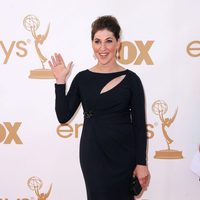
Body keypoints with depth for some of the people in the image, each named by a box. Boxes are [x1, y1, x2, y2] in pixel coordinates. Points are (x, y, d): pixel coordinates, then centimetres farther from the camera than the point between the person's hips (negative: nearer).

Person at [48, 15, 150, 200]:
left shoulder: (130, 79, -4)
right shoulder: (82, 78, 2)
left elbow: (140, 124, -3)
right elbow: (63, 116, 0)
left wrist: (142, 163, -5)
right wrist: (60, 81, -7)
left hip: (123, 155, -1)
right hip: (92, 154, 1)